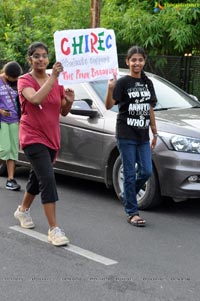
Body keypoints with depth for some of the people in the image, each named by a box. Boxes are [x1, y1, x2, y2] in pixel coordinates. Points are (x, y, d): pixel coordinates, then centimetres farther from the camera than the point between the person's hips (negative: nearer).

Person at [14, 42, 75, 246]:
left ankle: (23, 210, 46)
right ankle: (54, 230, -17)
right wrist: (53, 77, -31)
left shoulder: (57, 81, 6)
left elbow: (63, 112, 10)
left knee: (38, 177, 21)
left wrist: (69, 101, -11)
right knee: (48, 179, -18)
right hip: (33, 137, -6)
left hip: (51, 137, 6)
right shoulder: (24, 81, -9)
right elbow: (36, 99, -30)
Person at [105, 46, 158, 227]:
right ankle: (132, 212, 6)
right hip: (126, 135, -5)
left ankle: (128, 194, 27)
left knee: (146, 171, 2)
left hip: (143, 135, 5)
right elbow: (109, 106, -17)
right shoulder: (123, 82, -6)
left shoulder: (147, 83, 11)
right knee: (130, 174, -2)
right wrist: (110, 89, -34)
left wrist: (155, 132, 15)